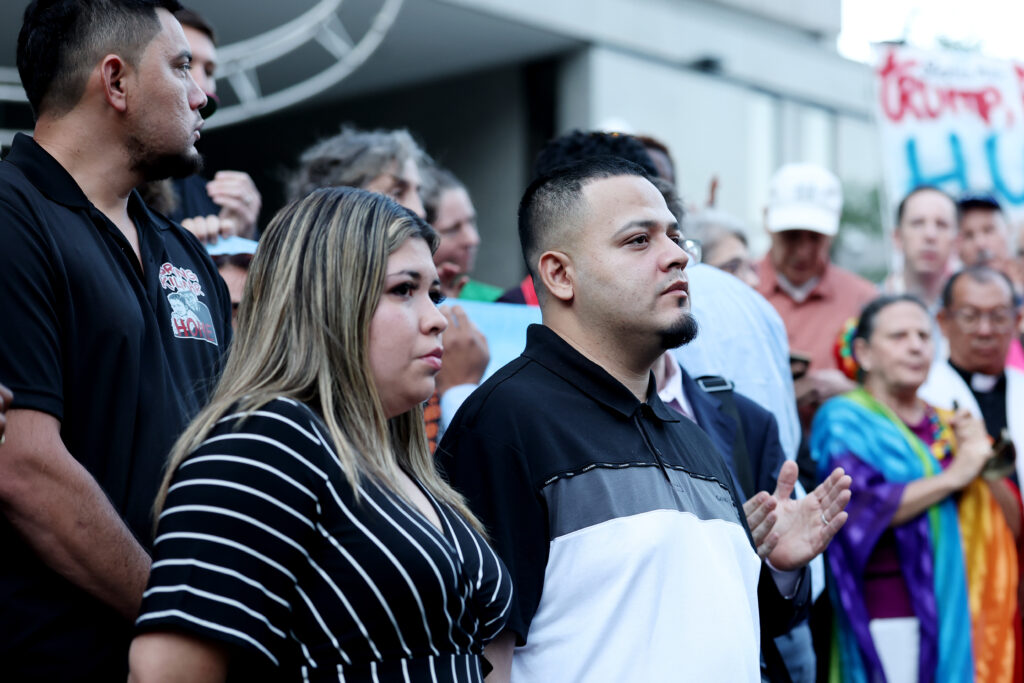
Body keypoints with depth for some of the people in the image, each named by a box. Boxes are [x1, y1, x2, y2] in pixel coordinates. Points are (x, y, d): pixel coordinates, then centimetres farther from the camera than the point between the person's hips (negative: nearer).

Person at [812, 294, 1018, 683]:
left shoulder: (945, 425, 17)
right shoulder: (844, 420, -1)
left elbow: (1008, 524, 14)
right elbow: (863, 508, -18)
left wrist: (983, 469, -4)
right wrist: (953, 477, -12)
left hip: (961, 614, 6)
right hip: (891, 618, -5)